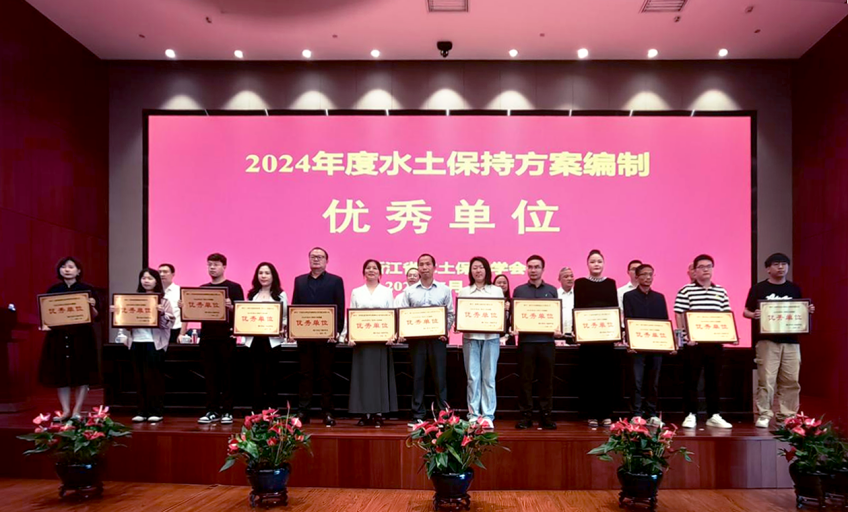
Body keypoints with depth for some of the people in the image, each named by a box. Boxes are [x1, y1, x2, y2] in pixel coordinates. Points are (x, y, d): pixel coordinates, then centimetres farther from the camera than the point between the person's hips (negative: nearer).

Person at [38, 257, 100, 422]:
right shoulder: (52, 290, 7)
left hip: (81, 336, -2)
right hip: (58, 336, 3)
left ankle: (77, 411, 10)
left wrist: (92, 306, -20)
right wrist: (44, 325, -9)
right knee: (60, 373, 4)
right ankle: (66, 410, 14)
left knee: (82, 373, 0)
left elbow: (95, 316, 0)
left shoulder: (87, 289, -1)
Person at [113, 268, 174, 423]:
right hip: (136, 342, 4)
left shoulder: (163, 300, 1)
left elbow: (170, 322, -5)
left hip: (154, 343, -4)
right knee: (139, 378, 7)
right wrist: (116, 312, 1)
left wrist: (162, 313, -22)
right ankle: (142, 411, 14)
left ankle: (156, 411, 6)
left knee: (154, 377, -1)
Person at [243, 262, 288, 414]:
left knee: (270, 376, 1)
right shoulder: (252, 295, 13)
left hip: (272, 339, -3)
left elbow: (285, 318, 1)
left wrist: (283, 329, -17)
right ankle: (256, 412, 12)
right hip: (254, 339, 3)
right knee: (257, 375, 6)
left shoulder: (280, 295, 4)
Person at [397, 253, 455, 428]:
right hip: (416, 337, 1)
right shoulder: (409, 291, 9)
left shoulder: (444, 290, 8)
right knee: (417, 376, 4)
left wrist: (445, 331, -7)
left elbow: (451, 314, 7)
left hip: (437, 337, -1)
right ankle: (417, 415, 11)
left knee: (440, 376, 1)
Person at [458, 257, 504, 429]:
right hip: (470, 337, 0)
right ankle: (473, 415, 8)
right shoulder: (464, 291, 9)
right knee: (473, 377, 1)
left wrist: (505, 311, -12)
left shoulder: (497, 290, 9)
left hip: (491, 337, 0)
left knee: (489, 377, 2)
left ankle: (488, 415, 8)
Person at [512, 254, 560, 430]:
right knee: (525, 380, 2)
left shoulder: (551, 290, 10)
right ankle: (526, 416, 9)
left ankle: (546, 416, 13)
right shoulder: (519, 290, 8)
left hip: (547, 341, 1)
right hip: (526, 341, 0)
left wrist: (557, 329, -7)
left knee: (546, 380, 5)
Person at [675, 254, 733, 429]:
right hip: (693, 342, -4)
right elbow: (679, 316, -4)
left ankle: (713, 416, 18)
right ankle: (691, 415, 9)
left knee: (714, 379, 9)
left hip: (715, 342, 4)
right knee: (691, 380, 2)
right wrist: (687, 336, -13)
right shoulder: (685, 291, -2)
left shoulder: (721, 292, 11)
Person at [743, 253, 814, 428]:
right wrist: (753, 315, -19)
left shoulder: (795, 289, 13)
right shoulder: (759, 288, 3)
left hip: (791, 341, 4)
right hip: (767, 341, -4)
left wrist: (808, 310, -3)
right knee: (766, 380, -6)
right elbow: (746, 311, 3)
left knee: (791, 381, 4)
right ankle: (764, 416, 0)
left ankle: (787, 416, 13)